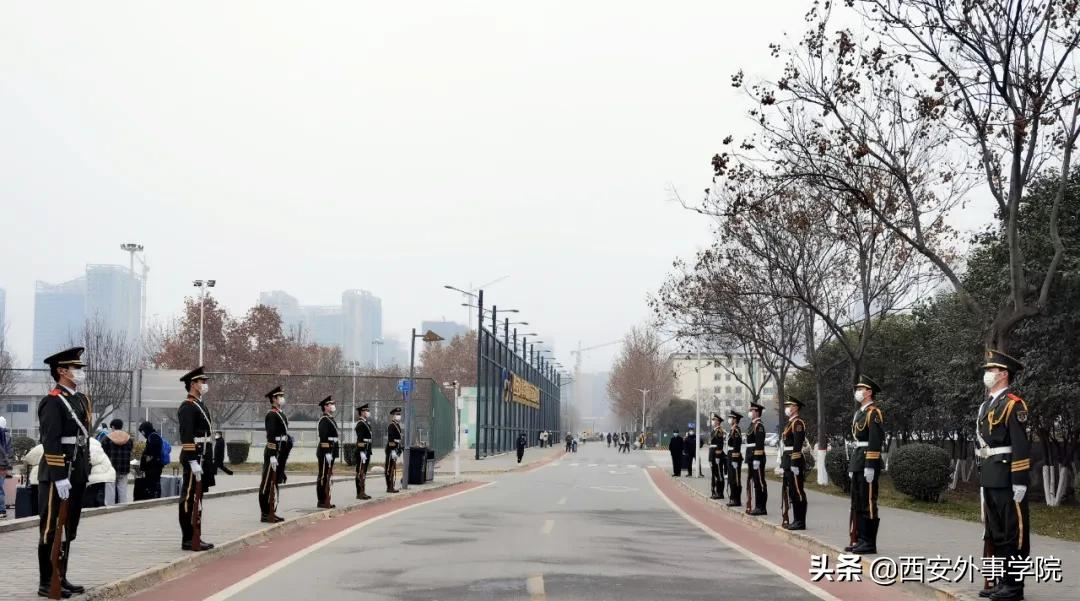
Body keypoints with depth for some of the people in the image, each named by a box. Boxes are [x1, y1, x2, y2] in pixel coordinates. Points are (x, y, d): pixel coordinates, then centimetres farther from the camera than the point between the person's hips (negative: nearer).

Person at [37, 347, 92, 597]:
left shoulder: (81, 400, 14)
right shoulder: (53, 401, -13)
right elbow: (51, 443, -19)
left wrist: (86, 470, 16)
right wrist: (60, 477, -23)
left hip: (77, 475, 9)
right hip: (58, 476, -9)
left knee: (68, 530, 14)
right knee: (52, 529, -1)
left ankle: (61, 578, 22)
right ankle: (46, 583, 6)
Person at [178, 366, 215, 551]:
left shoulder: (201, 405, 18)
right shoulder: (187, 407, -12)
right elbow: (186, 437, -19)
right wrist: (193, 462, -24)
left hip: (204, 457, 10)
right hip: (194, 458, -10)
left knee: (197, 497, 13)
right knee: (189, 498, -5)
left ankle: (194, 537, 19)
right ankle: (188, 540, -2)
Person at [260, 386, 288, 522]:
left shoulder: (281, 414, 16)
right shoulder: (271, 415, -13)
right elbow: (271, 436, -20)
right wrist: (272, 456, -24)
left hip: (281, 452, 10)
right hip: (274, 451, -9)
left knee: (276, 483, 13)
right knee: (268, 483, -3)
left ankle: (272, 512, 19)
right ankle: (265, 514, 0)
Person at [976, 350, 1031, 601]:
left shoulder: (1013, 404, -11)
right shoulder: (986, 405, 16)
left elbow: (1021, 445, -16)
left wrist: (1020, 481, -19)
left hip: (1007, 478, -9)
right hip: (990, 477, 9)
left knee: (1014, 531, -1)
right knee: (995, 531, 13)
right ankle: (1003, 580, 21)